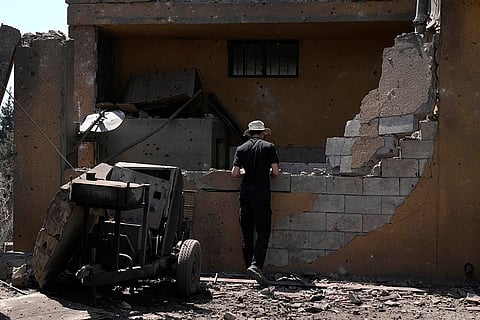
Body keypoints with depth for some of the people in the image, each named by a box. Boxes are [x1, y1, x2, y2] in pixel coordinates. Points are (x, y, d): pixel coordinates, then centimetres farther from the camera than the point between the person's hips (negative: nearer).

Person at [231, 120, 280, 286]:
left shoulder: (241, 149, 5)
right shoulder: (269, 147, 0)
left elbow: (234, 173, -1)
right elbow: (275, 172, -7)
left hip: (245, 195, 3)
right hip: (262, 195, -3)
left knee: (247, 233, 11)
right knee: (263, 232, -2)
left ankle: (249, 265, 16)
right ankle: (256, 265, -19)